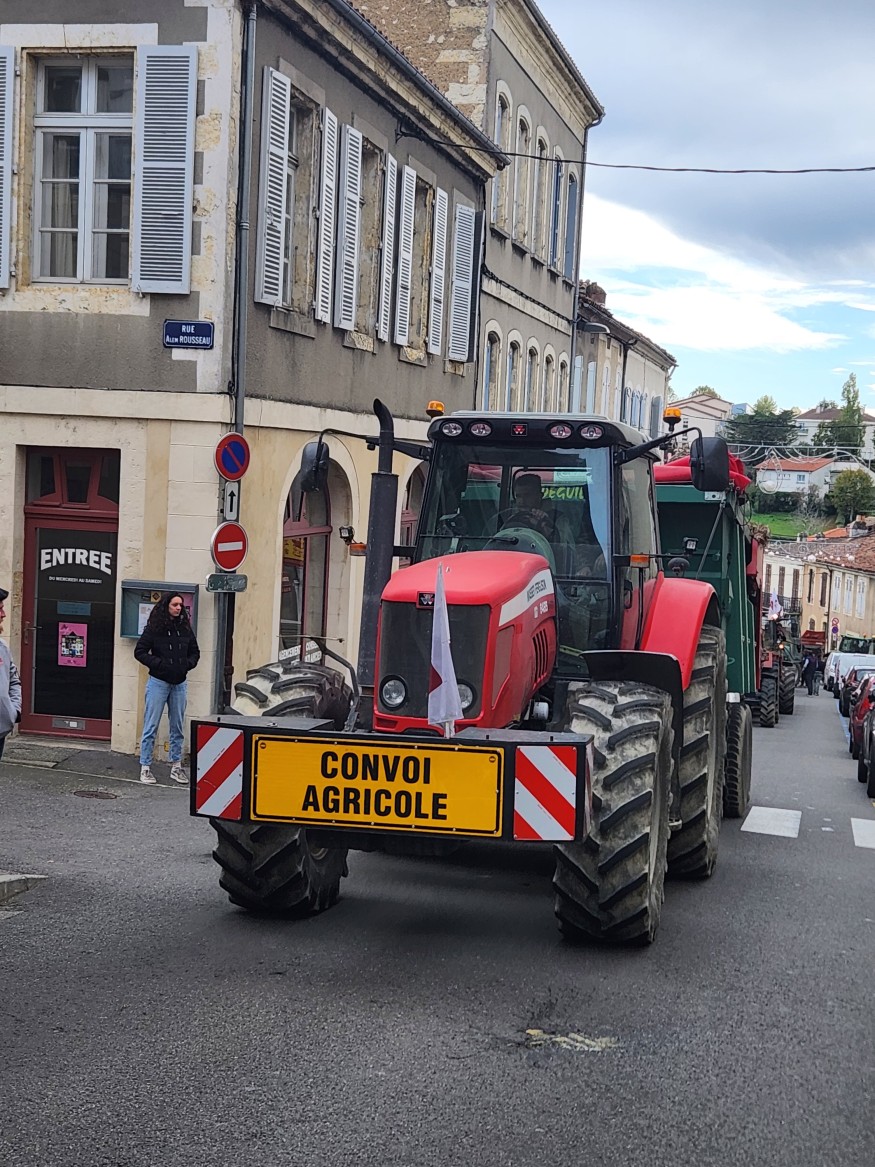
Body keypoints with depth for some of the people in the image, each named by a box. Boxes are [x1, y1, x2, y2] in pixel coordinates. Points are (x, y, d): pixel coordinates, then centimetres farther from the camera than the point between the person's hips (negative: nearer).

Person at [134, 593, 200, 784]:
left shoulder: (185, 628, 5)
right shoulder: (154, 628, -7)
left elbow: (195, 652, 15)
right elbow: (140, 651, -6)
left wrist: (188, 664, -4)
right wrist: (158, 663, -16)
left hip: (179, 684, 5)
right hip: (158, 682, -4)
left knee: (177, 727, 11)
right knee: (151, 726, 0)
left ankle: (176, 767, 19)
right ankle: (145, 767, 6)